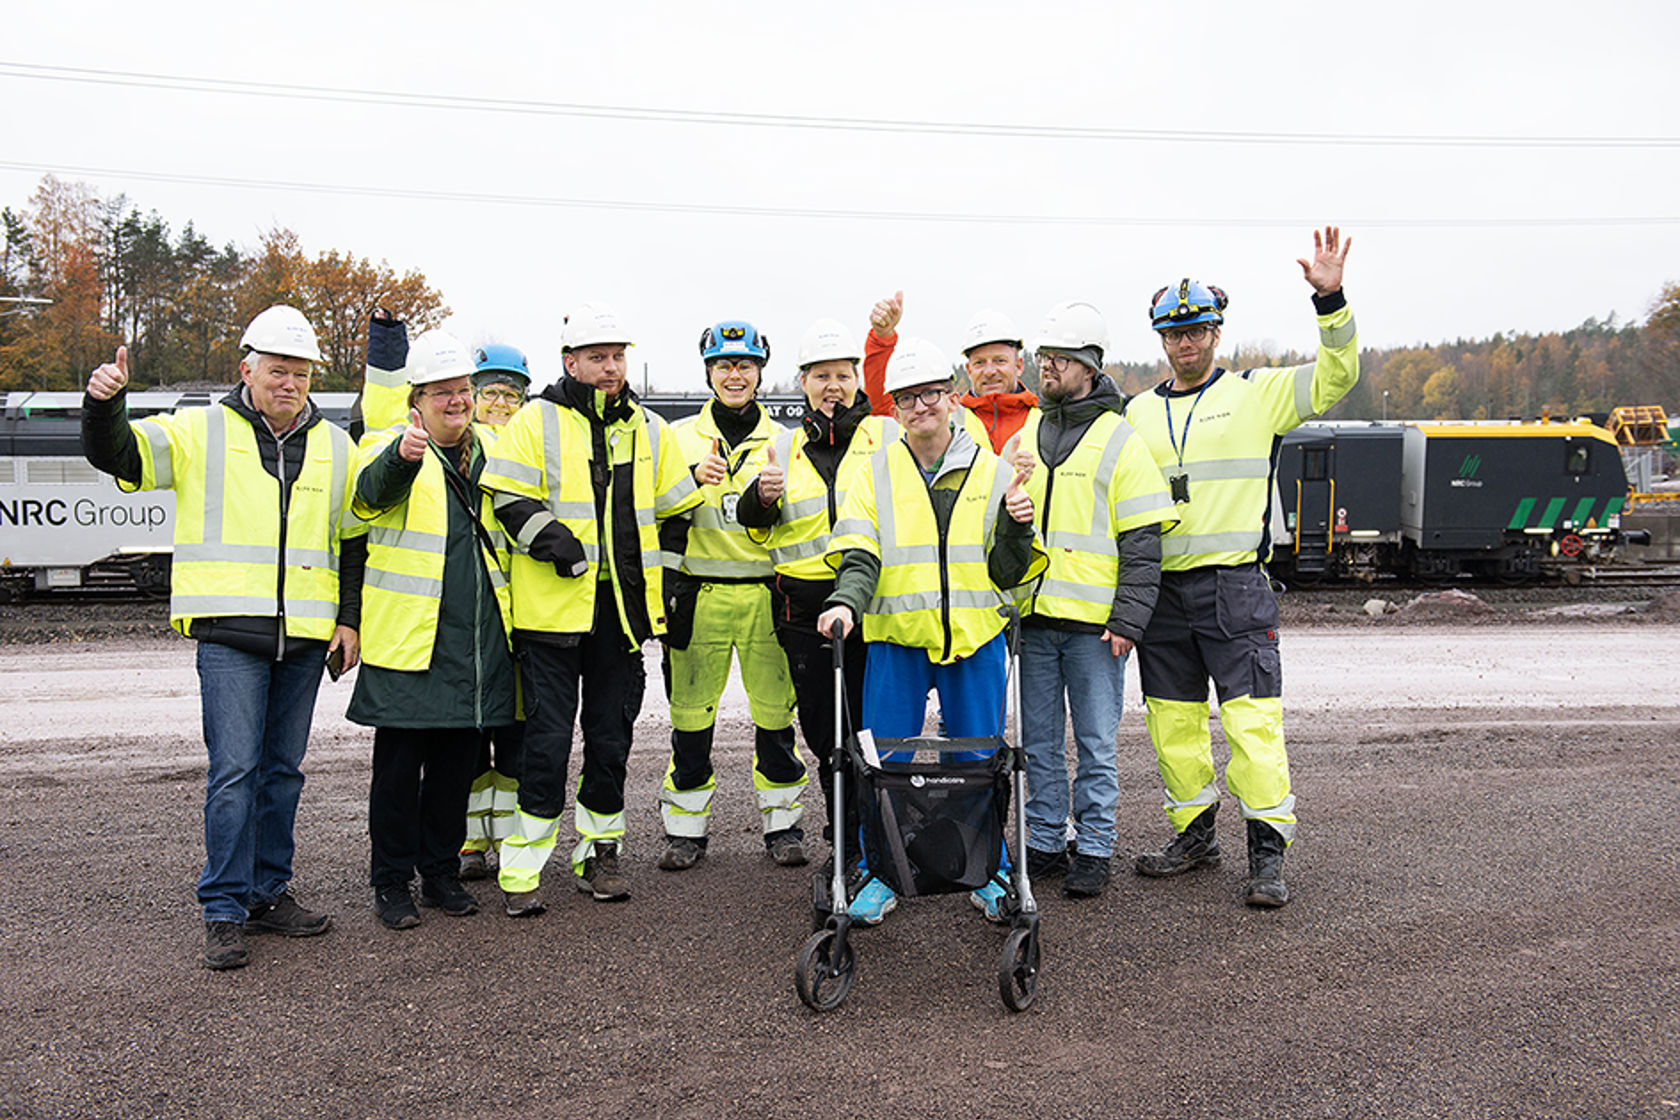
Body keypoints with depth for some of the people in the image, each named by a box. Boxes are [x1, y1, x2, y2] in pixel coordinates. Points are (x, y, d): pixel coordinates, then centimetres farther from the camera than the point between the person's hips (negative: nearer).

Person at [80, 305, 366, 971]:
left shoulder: (335, 449, 13)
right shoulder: (201, 431, 3)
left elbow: (354, 542, 17)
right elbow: (116, 455, -3)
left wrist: (349, 620, 9)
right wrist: (104, 404, -23)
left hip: (305, 637, 4)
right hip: (229, 631, -4)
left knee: (283, 770, 11)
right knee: (234, 771, -7)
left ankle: (269, 893, 22)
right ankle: (225, 911, 1)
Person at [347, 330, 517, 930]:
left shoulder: (486, 451, 13)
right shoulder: (391, 447, -5)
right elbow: (374, 490, -29)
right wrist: (401, 456, -49)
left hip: (476, 641, 5)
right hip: (408, 639, -5)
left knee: (457, 761, 13)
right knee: (399, 763, 2)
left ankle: (441, 871, 26)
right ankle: (391, 881, 15)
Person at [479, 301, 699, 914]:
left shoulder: (648, 428, 13)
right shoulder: (535, 422, 0)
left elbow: (676, 511, 18)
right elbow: (510, 502, -7)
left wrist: (663, 584, 10)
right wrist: (560, 547, -17)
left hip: (622, 610, 4)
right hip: (551, 609, -4)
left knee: (611, 737, 10)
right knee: (547, 739, -3)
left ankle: (598, 853, 24)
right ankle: (522, 867, 8)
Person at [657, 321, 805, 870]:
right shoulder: (679, 437, 9)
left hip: (765, 592, 0)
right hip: (698, 594, 0)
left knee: (775, 715, 2)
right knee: (691, 715, 3)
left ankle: (783, 825, 17)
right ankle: (685, 828, 16)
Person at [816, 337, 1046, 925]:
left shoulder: (992, 472, 6)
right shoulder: (877, 472, 5)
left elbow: (1009, 573, 6)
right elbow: (858, 556, -2)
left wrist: (1015, 528, -13)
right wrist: (846, 601, -20)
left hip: (975, 638, 1)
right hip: (896, 639, 0)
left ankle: (987, 874, 23)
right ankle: (881, 874, 18)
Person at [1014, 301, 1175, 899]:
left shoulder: (1120, 441, -2)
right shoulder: (1023, 438, 12)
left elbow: (1143, 545, -4)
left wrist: (1128, 620, -12)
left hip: (1094, 624, -4)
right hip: (1032, 620, 4)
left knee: (1095, 743, 3)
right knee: (1039, 742, 10)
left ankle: (1093, 849, 13)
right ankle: (1045, 842, 21)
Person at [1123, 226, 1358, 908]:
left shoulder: (1255, 394, 5)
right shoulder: (1139, 412, 16)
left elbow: (1335, 376, -5)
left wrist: (1330, 301, -18)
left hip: (1234, 583, -4)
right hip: (1161, 588, 4)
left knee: (1252, 715, -9)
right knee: (1173, 717, 9)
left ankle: (1268, 852, -3)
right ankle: (1194, 834, 23)